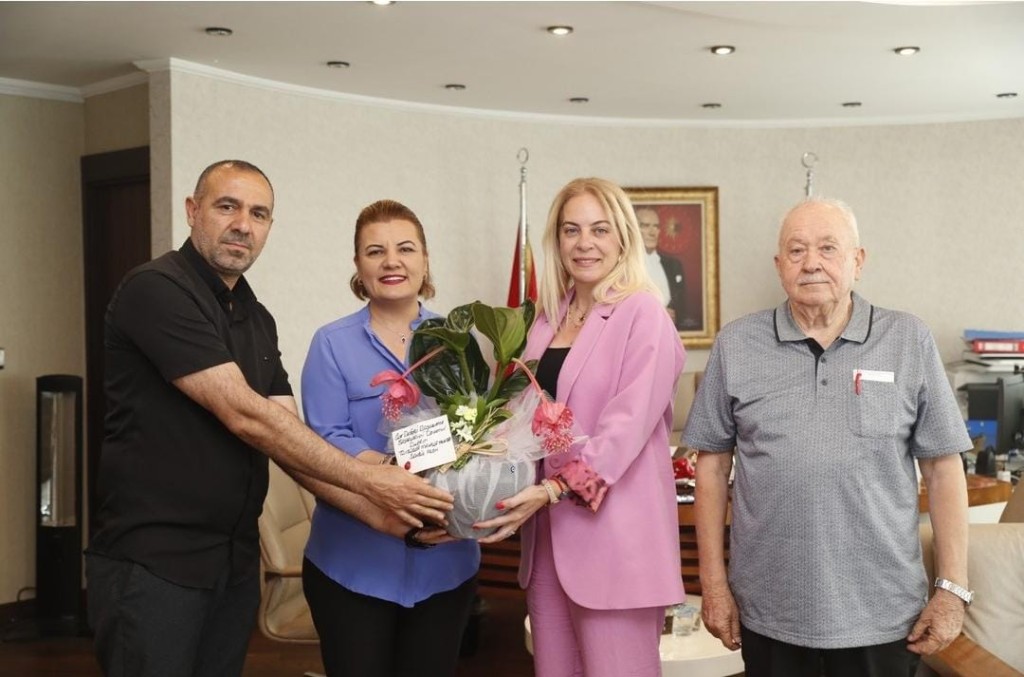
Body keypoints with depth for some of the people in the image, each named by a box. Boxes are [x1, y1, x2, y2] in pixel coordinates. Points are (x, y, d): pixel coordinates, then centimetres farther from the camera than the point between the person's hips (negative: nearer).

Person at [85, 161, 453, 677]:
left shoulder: (258, 319, 13)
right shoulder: (156, 290, -14)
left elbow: (284, 433, 4)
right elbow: (244, 416, -21)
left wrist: (380, 505, -11)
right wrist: (367, 480, -20)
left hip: (236, 558, 7)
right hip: (153, 560, -7)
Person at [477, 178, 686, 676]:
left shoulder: (642, 313, -8)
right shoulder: (549, 317, 13)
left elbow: (629, 423, -17)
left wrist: (553, 489, -25)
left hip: (613, 535, -7)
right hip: (548, 532, 7)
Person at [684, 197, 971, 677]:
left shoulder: (910, 343, 0)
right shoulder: (736, 346, 0)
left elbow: (942, 469, 1)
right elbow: (713, 465, 4)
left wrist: (952, 589, -2)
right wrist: (713, 584, 2)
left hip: (883, 618, 0)